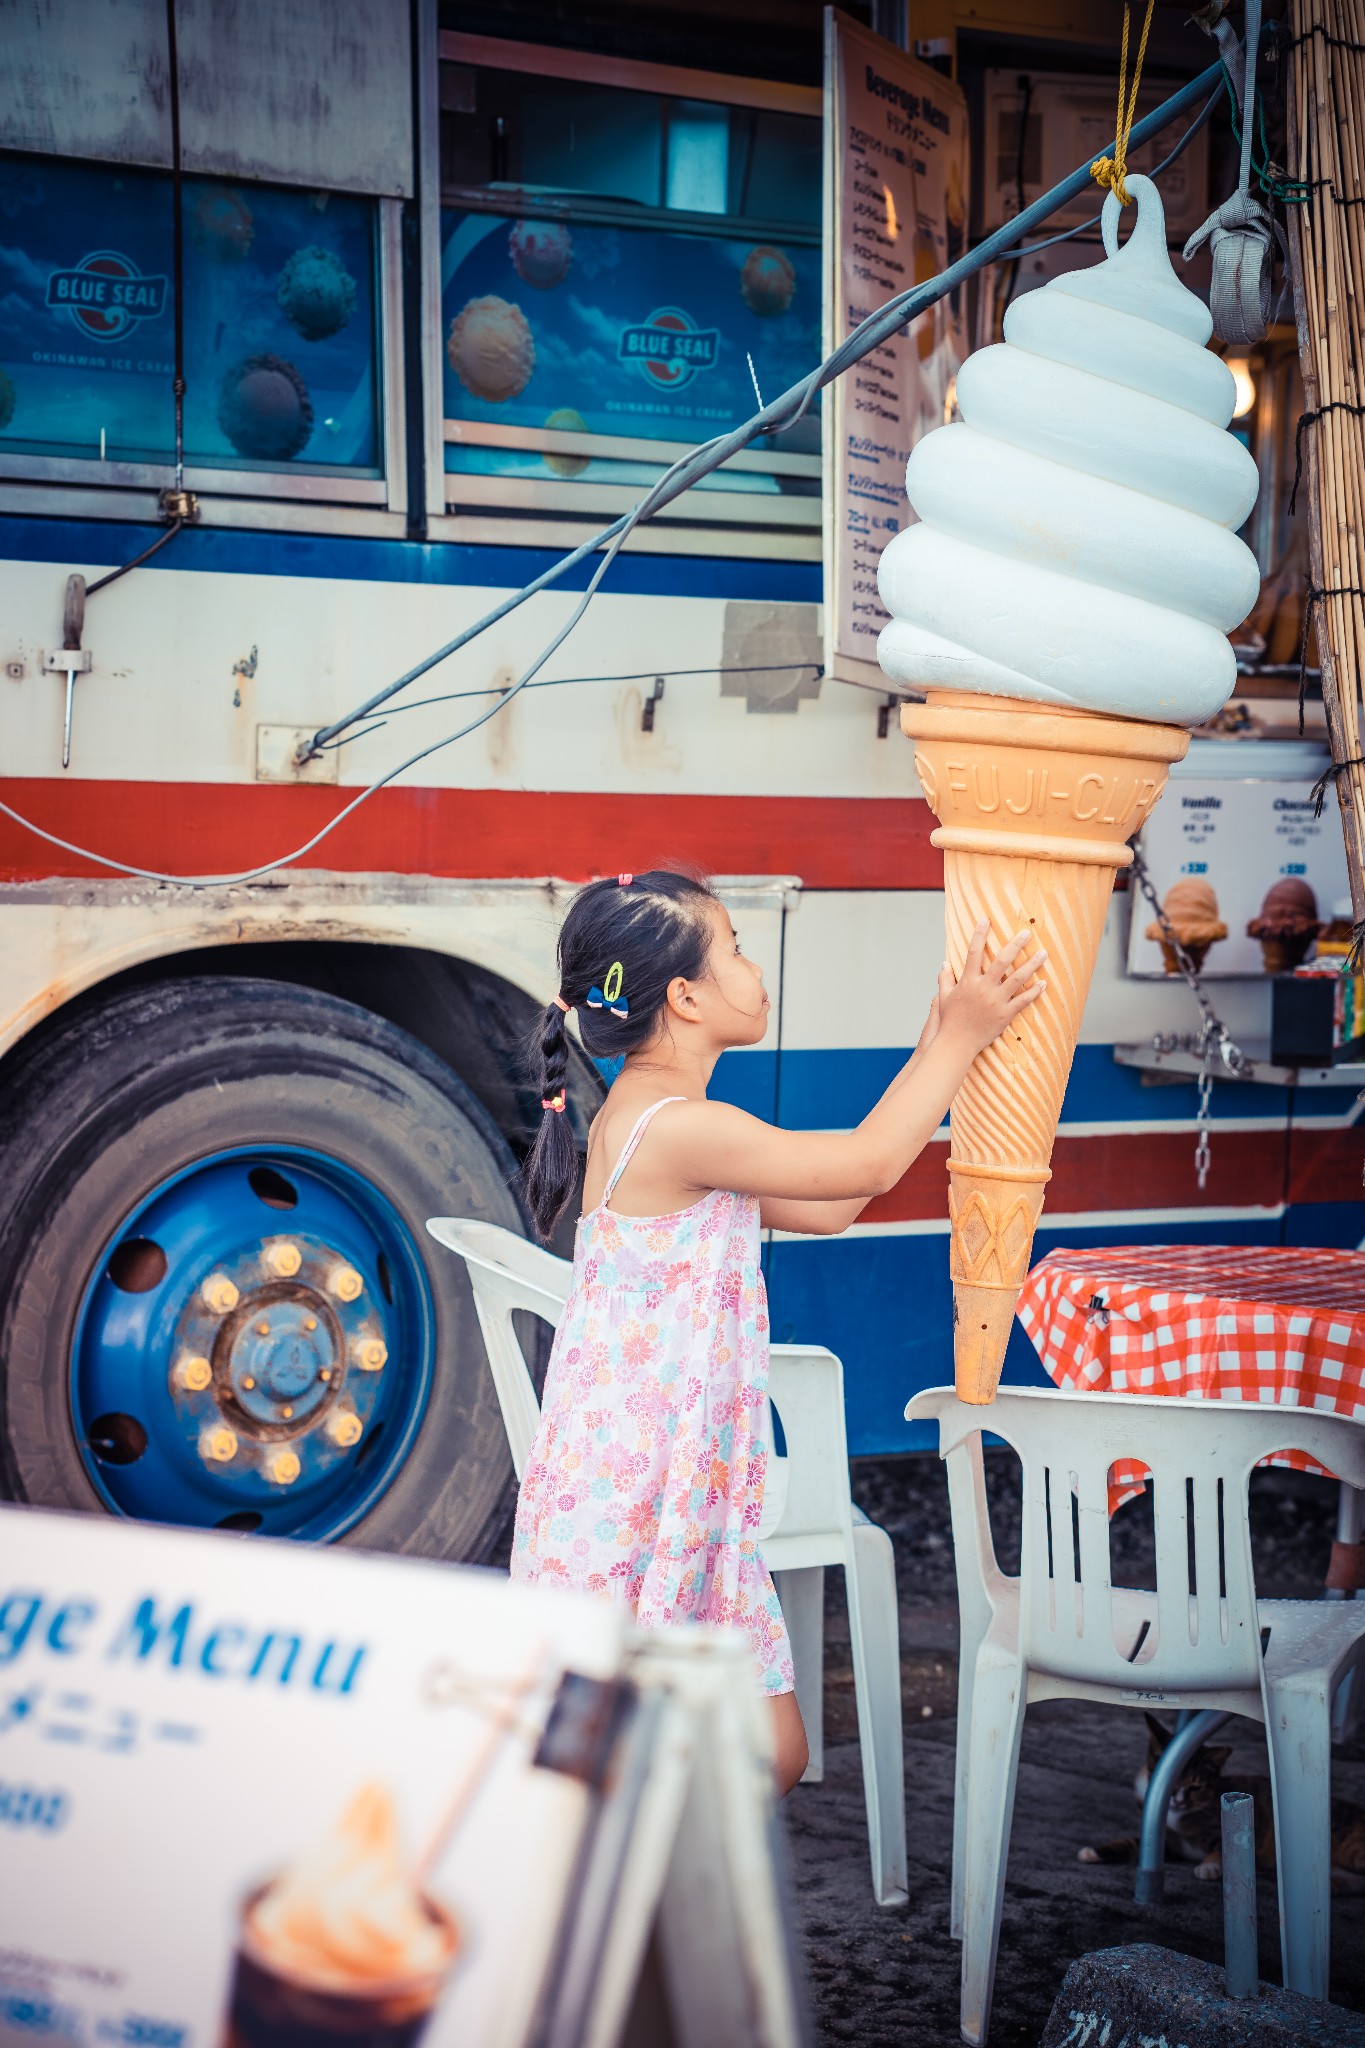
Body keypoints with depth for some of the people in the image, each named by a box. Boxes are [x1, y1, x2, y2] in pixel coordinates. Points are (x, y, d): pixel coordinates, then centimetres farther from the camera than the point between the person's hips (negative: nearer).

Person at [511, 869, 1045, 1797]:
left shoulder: (647, 1119, 13)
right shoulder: (677, 1127, -19)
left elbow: (826, 1205, 18)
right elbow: (867, 1164, -15)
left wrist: (937, 1049, 19)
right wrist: (959, 1038, -3)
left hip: (692, 1501, 10)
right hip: (626, 1505, -10)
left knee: (772, 1751, 11)